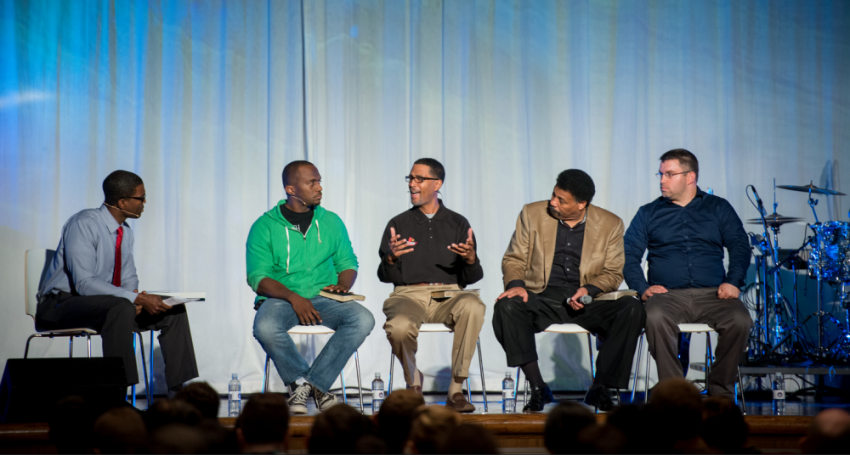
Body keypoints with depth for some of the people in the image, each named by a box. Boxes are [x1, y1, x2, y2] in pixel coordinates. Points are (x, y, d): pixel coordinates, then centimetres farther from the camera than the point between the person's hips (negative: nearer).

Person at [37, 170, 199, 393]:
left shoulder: (126, 233, 6)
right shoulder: (83, 224, -20)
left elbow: (129, 277, 16)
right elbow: (84, 283, -27)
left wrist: (134, 296, -9)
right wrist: (137, 299, -30)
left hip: (107, 306, 9)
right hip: (61, 305, -8)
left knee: (173, 311, -2)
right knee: (121, 308, -37)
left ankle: (177, 392, -1)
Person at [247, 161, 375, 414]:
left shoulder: (331, 222, 13)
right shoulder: (265, 227, 2)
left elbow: (348, 264, 17)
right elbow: (257, 277, -4)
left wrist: (343, 285, -7)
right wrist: (293, 297, -20)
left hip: (323, 298, 3)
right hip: (280, 299, -3)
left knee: (363, 319, -28)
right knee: (265, 328, -37)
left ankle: (309, 384, -24)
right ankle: (316, 387, -17)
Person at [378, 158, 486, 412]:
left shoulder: (457, 224, 14)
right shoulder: (399, 224, 14)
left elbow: (471, 278, 9)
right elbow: (386, 277, 8)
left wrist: (471, 260, -13)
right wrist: (391, 259, -14)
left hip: (448, 295, 0)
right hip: (409, 294, 0)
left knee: (473, 307, -36)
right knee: (399, 328, -36)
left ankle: (455, 390, -26)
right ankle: (413, 384, -2)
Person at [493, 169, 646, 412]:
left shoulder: (610, 224, 5)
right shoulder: (532, 214, 6)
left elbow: (613, 274, 8)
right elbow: (514, 259, 9)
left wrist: (589, 289, -13)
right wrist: (516, 283, -13)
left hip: (586, 301, 0)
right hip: (542, 299, 0)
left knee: (633, 308, -27)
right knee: (506, 307, -33)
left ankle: (600, 388, -17)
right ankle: (538, 388, -24)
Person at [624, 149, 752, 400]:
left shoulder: (719, 208, 16)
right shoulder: (648, 214, 16)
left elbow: (740, 247, 10)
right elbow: (629, 254, 9)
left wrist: (733, 281, -8)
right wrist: (642, 287, -9)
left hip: (712, 294, 1)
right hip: (668, 295, 0)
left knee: (740, 320, -30)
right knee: (655, 317, -36)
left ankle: (720, 392, -12)